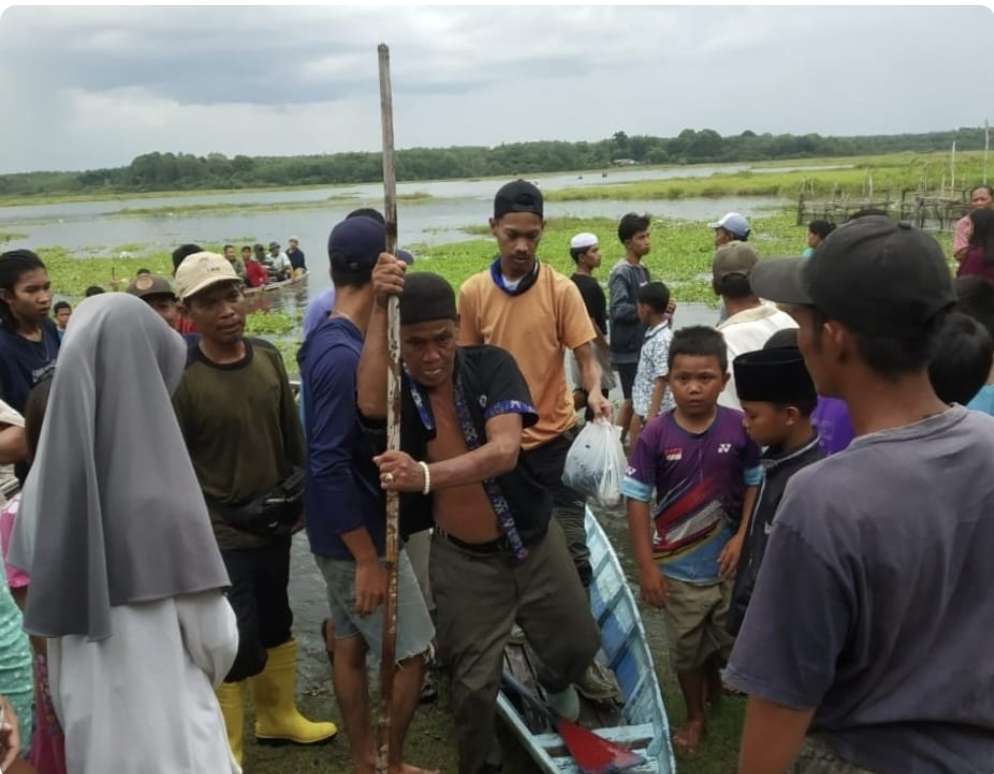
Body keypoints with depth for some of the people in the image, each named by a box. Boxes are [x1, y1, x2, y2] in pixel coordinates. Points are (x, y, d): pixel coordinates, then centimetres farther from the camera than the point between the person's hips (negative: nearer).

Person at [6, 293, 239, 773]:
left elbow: (38, 595, 4)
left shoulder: (45, 479, -7)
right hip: (164, 727, -6)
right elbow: (214, 635, -16)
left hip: (88, 717, 6)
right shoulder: (164, 499, -25)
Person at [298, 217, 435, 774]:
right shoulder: (344, 355, -25)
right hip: (358, 535, -9)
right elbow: (329, 466, -27)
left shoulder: (328, 341, 5)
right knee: (411, 653, 5)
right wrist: (369, 559, -23)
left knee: (352, 645, 18)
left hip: (341, 531, 9)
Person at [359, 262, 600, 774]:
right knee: (473, 682, 8)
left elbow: (505, 450, -33)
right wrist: (379, 308, -41)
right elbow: (370, 404, -40)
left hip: (534, 542, 1)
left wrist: (428, 476, -49)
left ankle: (554, 682, 56)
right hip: (462, 558, -1)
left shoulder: (490, 366, -17)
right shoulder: (395, 387, -14)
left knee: (578, 645, 19)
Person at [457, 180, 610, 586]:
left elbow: (586, 358, -8)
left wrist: (595, 393, -29)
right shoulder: (471, 292, -2)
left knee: (569, 545, 5)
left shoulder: (561, 289, -8)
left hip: (555, 436, -2)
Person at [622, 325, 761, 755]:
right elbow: (637, 500, -12)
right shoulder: (655, 435, -16)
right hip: (678, 566, -1)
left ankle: (713, 680, 53)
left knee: (727, 638, 20)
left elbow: (755, 484, 0)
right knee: (685, 648, 15)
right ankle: (695, 716, 39)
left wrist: (741, 537, -10)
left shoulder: (739, 428, -13)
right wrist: (647, 566, -13)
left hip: (727, 561, 1)